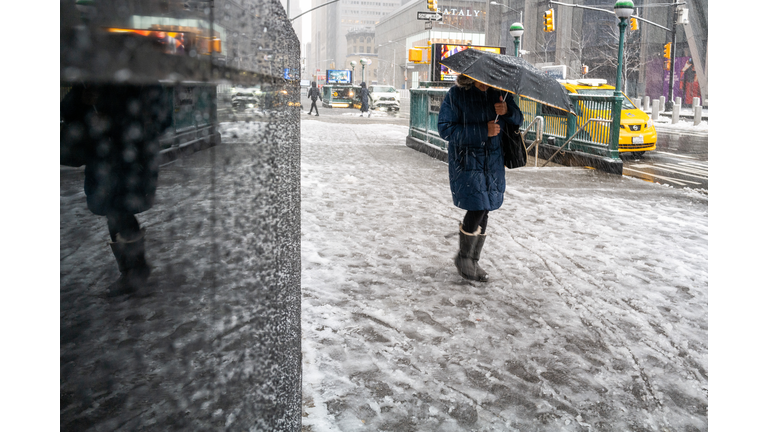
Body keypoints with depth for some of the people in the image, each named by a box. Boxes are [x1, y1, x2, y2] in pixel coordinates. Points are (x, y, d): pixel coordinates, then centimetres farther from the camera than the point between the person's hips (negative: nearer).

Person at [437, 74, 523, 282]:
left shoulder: (499, 93, 6)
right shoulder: (456, 94, -6)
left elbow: (517, 121, 11)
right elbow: (445, 129, -13)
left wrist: (507, 111, -14)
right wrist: (483, 131, -20)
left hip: (494, 163, 5)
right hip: (467, 162, -5)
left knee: (483, 212, 8)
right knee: (477, 209, -13)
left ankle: (473, 261, 24)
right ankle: (463, 257, 11)